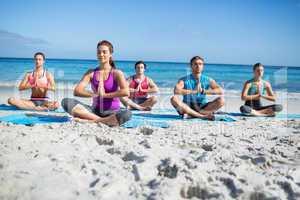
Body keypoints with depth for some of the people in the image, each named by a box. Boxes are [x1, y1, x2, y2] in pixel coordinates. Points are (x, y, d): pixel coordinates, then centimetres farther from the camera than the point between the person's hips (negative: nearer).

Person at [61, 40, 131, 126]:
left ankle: (89, 121, -27)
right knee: (66, 102, -17)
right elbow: (77, 91, -3)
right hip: (95, 111, 3)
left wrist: (105, 95, -13)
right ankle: (101, 120, -24)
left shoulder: (117, 73, -1)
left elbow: (126, 92, -20)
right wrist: (95, 94, -17)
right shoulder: (91, 73, 8)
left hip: (112, 112, -3)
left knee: (127, 114, -37)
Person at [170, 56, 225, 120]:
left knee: (221, 100, -20)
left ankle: (193, 114, -27)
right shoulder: (184, 80, -3)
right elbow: (176, 91, -22)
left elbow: (221, 91, -12)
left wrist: (203, 91, -21)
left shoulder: (208, 80, 2)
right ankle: (203, 115, -32)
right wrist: (194, 91, -24)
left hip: (202, 107, 1)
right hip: (187, 108, -1)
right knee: (174, 99, -29)